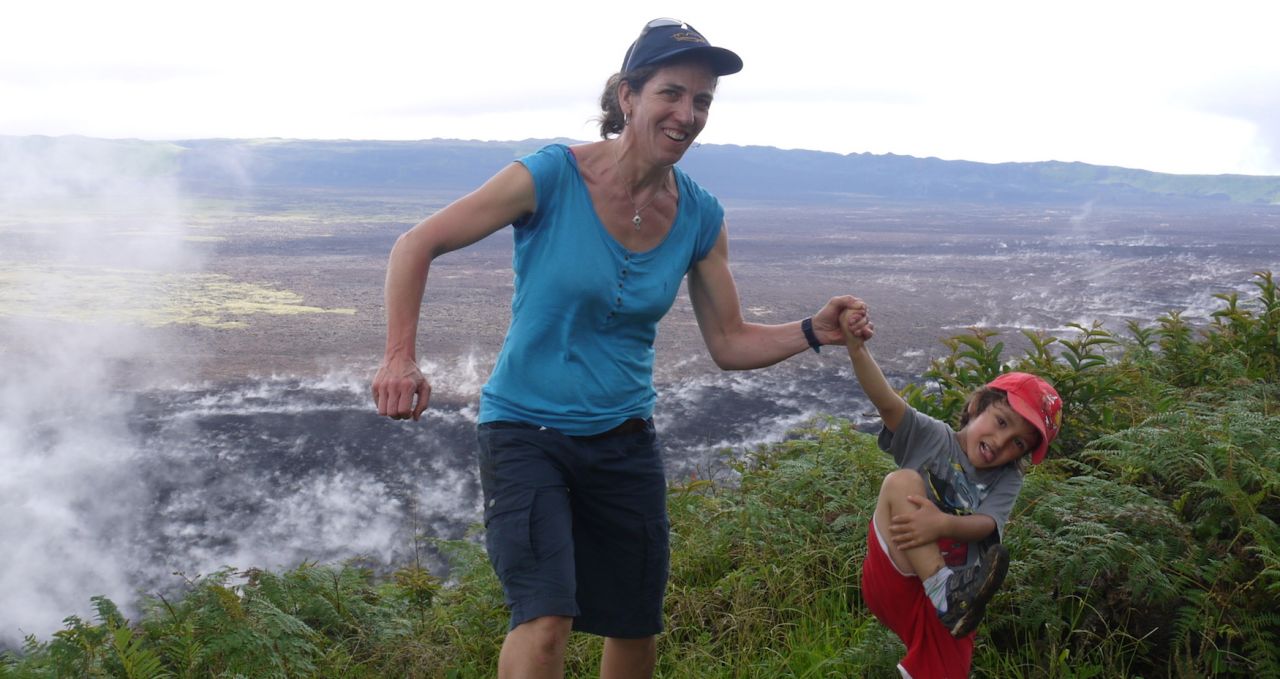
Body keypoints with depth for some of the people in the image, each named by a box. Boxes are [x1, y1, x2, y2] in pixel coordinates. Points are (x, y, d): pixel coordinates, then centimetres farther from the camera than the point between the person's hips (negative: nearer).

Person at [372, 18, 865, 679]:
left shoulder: (699, 218, -2)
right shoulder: (551, 177, -16)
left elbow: (730, 343, 4)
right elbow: (417, 245, -11)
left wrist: (812, 331, -13)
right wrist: (400, 357, -23)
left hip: (623, 440, 5)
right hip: (527, 429, -5)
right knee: (546, 620, -23)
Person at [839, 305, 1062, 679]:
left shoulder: (1008, 479, 7)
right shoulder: (930, 437, 1)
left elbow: (986, 524, -12)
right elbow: (886, 401, -17)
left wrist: (943, 524, -34)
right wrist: (856, 348, -35)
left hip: (941, 605, 3)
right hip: (894, 580, -2)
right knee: (901, 482, -25)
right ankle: (945, 588, -36)